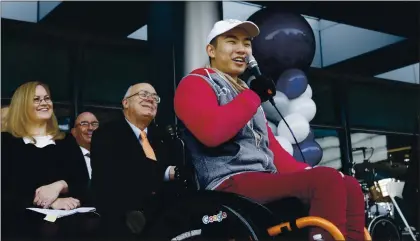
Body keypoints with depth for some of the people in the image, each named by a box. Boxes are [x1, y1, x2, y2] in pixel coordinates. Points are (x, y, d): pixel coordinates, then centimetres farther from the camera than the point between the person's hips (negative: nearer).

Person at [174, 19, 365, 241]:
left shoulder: (245, 92, 29)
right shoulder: (195, 83, 4)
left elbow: (271, 148, 24)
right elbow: (211, 132, -18)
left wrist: (307, 173, 7)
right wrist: (253, 95, -7)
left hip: (266, 182, 9)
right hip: (230, 185, -9)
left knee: (350, 185, -3)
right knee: (328, 179, -25)